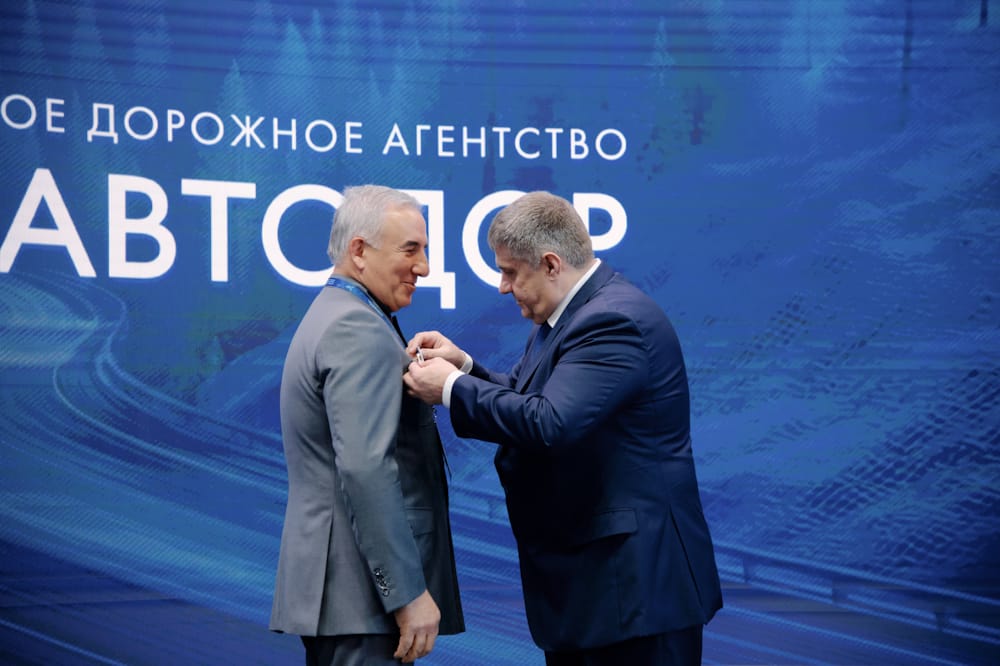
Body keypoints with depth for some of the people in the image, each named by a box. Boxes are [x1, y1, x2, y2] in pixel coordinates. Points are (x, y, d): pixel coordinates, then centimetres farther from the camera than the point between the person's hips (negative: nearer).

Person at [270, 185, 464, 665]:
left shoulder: (330, 315, 17)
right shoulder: (360, 330, -15)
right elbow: (365, 469, -24)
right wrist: (409, 593, -23)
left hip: (331, 584, 10)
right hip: (364, 590, -10)